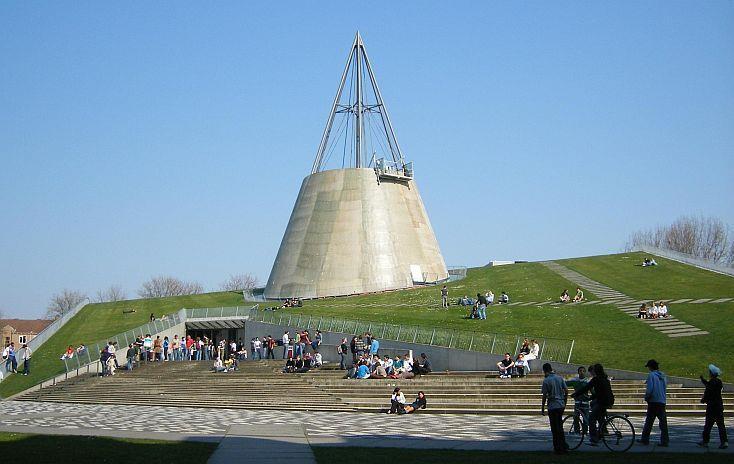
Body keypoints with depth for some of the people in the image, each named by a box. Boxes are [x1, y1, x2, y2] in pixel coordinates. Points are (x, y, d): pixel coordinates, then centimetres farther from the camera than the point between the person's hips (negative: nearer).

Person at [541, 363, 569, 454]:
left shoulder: (546, 380, -11)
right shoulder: (559, 378, 6)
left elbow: (544, 396, -11)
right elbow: (566, 391, 7)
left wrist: (542, 409, -4)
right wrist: (564, 403, 18)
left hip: (552, 406, -6)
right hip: (561, 405, 6)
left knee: (555, 428, 1)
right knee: (560, 426, 18)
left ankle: (558, 448, 3)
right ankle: (564, 446, 19)